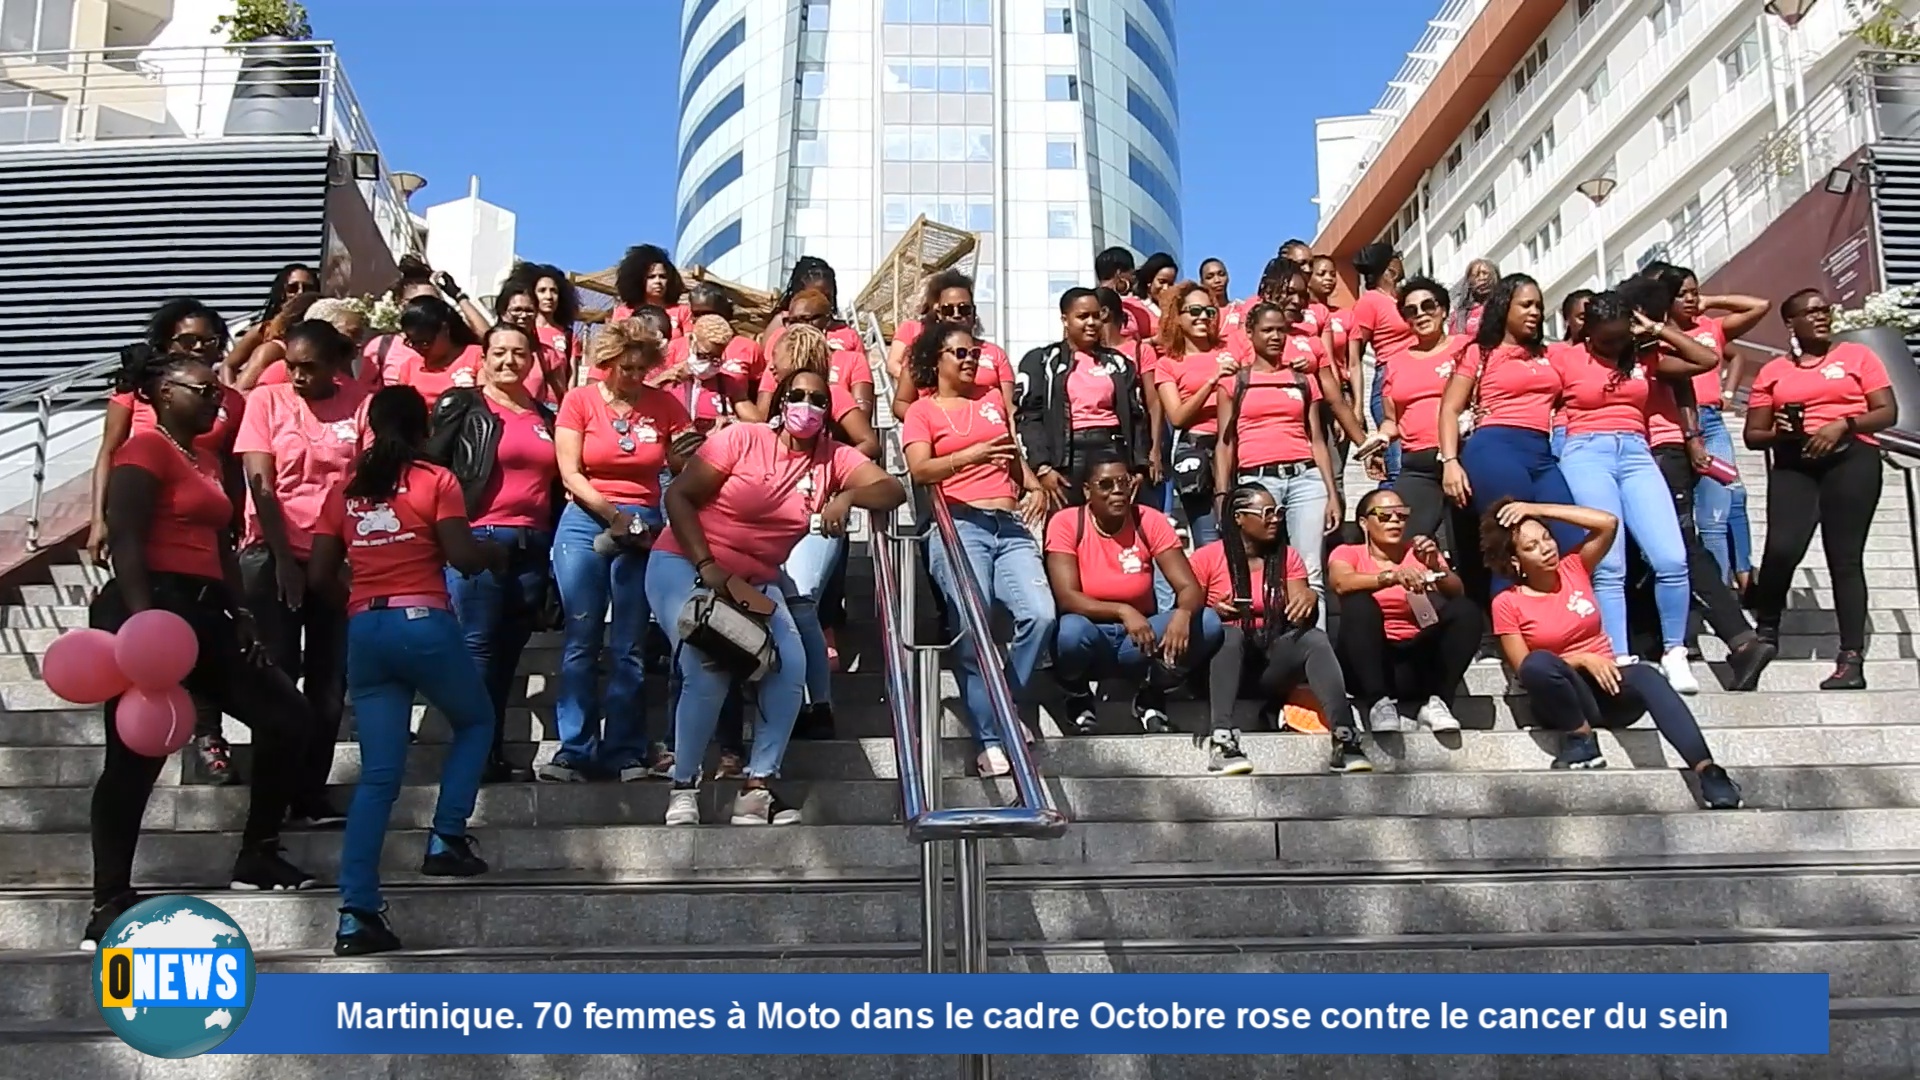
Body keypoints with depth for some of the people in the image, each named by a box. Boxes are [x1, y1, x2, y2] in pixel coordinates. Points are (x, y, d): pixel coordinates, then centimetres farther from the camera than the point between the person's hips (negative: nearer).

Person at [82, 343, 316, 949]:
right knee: (135, 758, -7)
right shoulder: (146, 448, -6)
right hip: (151, 611, -9)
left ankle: (258, 854, 16)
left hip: (202, 613, 9)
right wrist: (143, 621, -24)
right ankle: (110, 905, -2)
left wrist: (240, 615, 14)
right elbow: (124, 538, -16)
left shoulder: (205, 459, 20)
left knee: (287, 717, 7)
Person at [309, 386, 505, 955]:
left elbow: (319, 575, 10)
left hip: (364, 631, 4)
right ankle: (446, 839, 12)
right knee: (475, 720, 24)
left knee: (378, 774, 4)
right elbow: (462, 556, -9)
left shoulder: (344, 490, 13)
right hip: (424, 623, -4)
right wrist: (496, 553, 11)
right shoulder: (436, 480, 1)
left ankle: (357, 913, -3)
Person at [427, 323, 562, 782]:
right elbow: (431, 465, -7)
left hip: (532, 546, 6)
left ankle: (495, 754, 15)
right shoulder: (462, 407, 1)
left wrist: (554, 545, 15)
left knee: (508, 651, 9)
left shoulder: (544, 416, 18)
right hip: (479, 540, -5)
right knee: (479, 647, -7)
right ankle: (478, 755, -4)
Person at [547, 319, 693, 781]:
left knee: (628, 646, -1)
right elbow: (570, 473, -4)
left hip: (644, 528, 1)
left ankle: (626, 752, 3)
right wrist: (611, 513, -13)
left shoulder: (665, 405, 5)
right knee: (582, 642, -3)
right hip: (584, 522, -1)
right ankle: (575, 750, 1)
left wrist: (687, 455, -13)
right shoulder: (579, 400, 2)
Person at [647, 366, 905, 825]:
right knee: (708, 671, -24)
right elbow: (679, 496, -12)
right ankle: (683, 788, -6)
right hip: (684, 564, -4)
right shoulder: (743, 439, -11)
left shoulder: (834, 457, 0)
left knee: (790, 667, -18)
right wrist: (708, 567, -20)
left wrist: (848, 495, -30)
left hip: (756, 581, 4)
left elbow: (892, 490, -10)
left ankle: (756, 790, -9)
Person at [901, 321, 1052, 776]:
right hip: (958, 525, -4)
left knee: (1040, 614, -18)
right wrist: (972, 454, -24)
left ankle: (1000, 711, 1)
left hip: (1011, 527, 4)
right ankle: (990, 738, -15)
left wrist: (1034, 486, 12)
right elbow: (920, 469, -7)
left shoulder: (992, 399, 26)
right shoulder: (922, 411, 10)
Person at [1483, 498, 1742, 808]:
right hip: (1564, 697, -2)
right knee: (1538, 662, -37)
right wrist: (1581, 659, -19)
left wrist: (1538, 510, -5)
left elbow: (1608, 522, -6)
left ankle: (1707, 771, -47)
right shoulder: (1507, 603, -3)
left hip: (1609, 684, 2)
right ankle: (1582, 738, -17)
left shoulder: (1573, 568, 7)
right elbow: (1525, 669, -8)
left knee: (1645, 675, -34)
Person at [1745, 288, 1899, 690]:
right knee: (1781, 549, -19)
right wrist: (1777, 433, -8)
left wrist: (1844, 424, -10)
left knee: (1845, 557, -7)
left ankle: (1852, 660, -9)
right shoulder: (1772, 372, 15)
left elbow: (1888, 413, 6)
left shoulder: (1858, 356, 12)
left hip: (1851, 458, -1)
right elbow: (1752, 435, 14)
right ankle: (1766, 632, 4)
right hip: (1793, 465, 1)